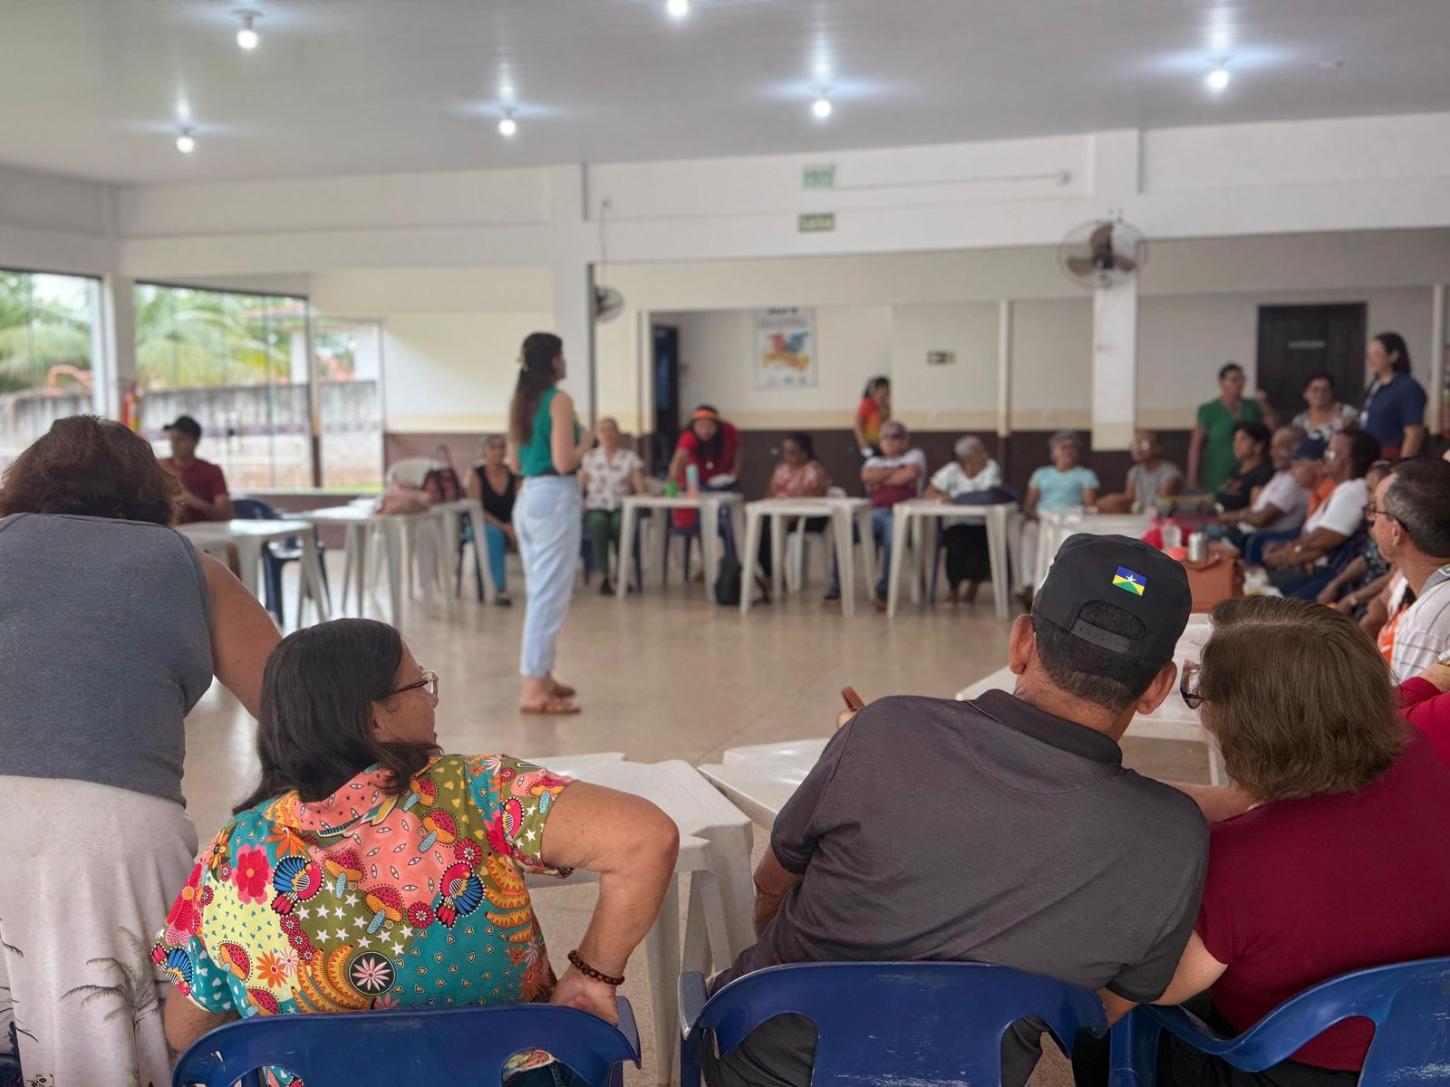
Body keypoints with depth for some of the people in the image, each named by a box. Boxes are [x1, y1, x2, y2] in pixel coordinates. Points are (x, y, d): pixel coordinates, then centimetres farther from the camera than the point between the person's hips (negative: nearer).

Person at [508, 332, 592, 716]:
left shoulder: (520, 402, 13)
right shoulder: (559, 400, -12)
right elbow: (564, 463, -18)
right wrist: (585, 442, 0)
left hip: (527, 498, 9)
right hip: (555, 498, -9)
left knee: (539, 592, 18)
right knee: (550, 595, -7)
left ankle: (541, 675, 26)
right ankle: (534, 691, -7)